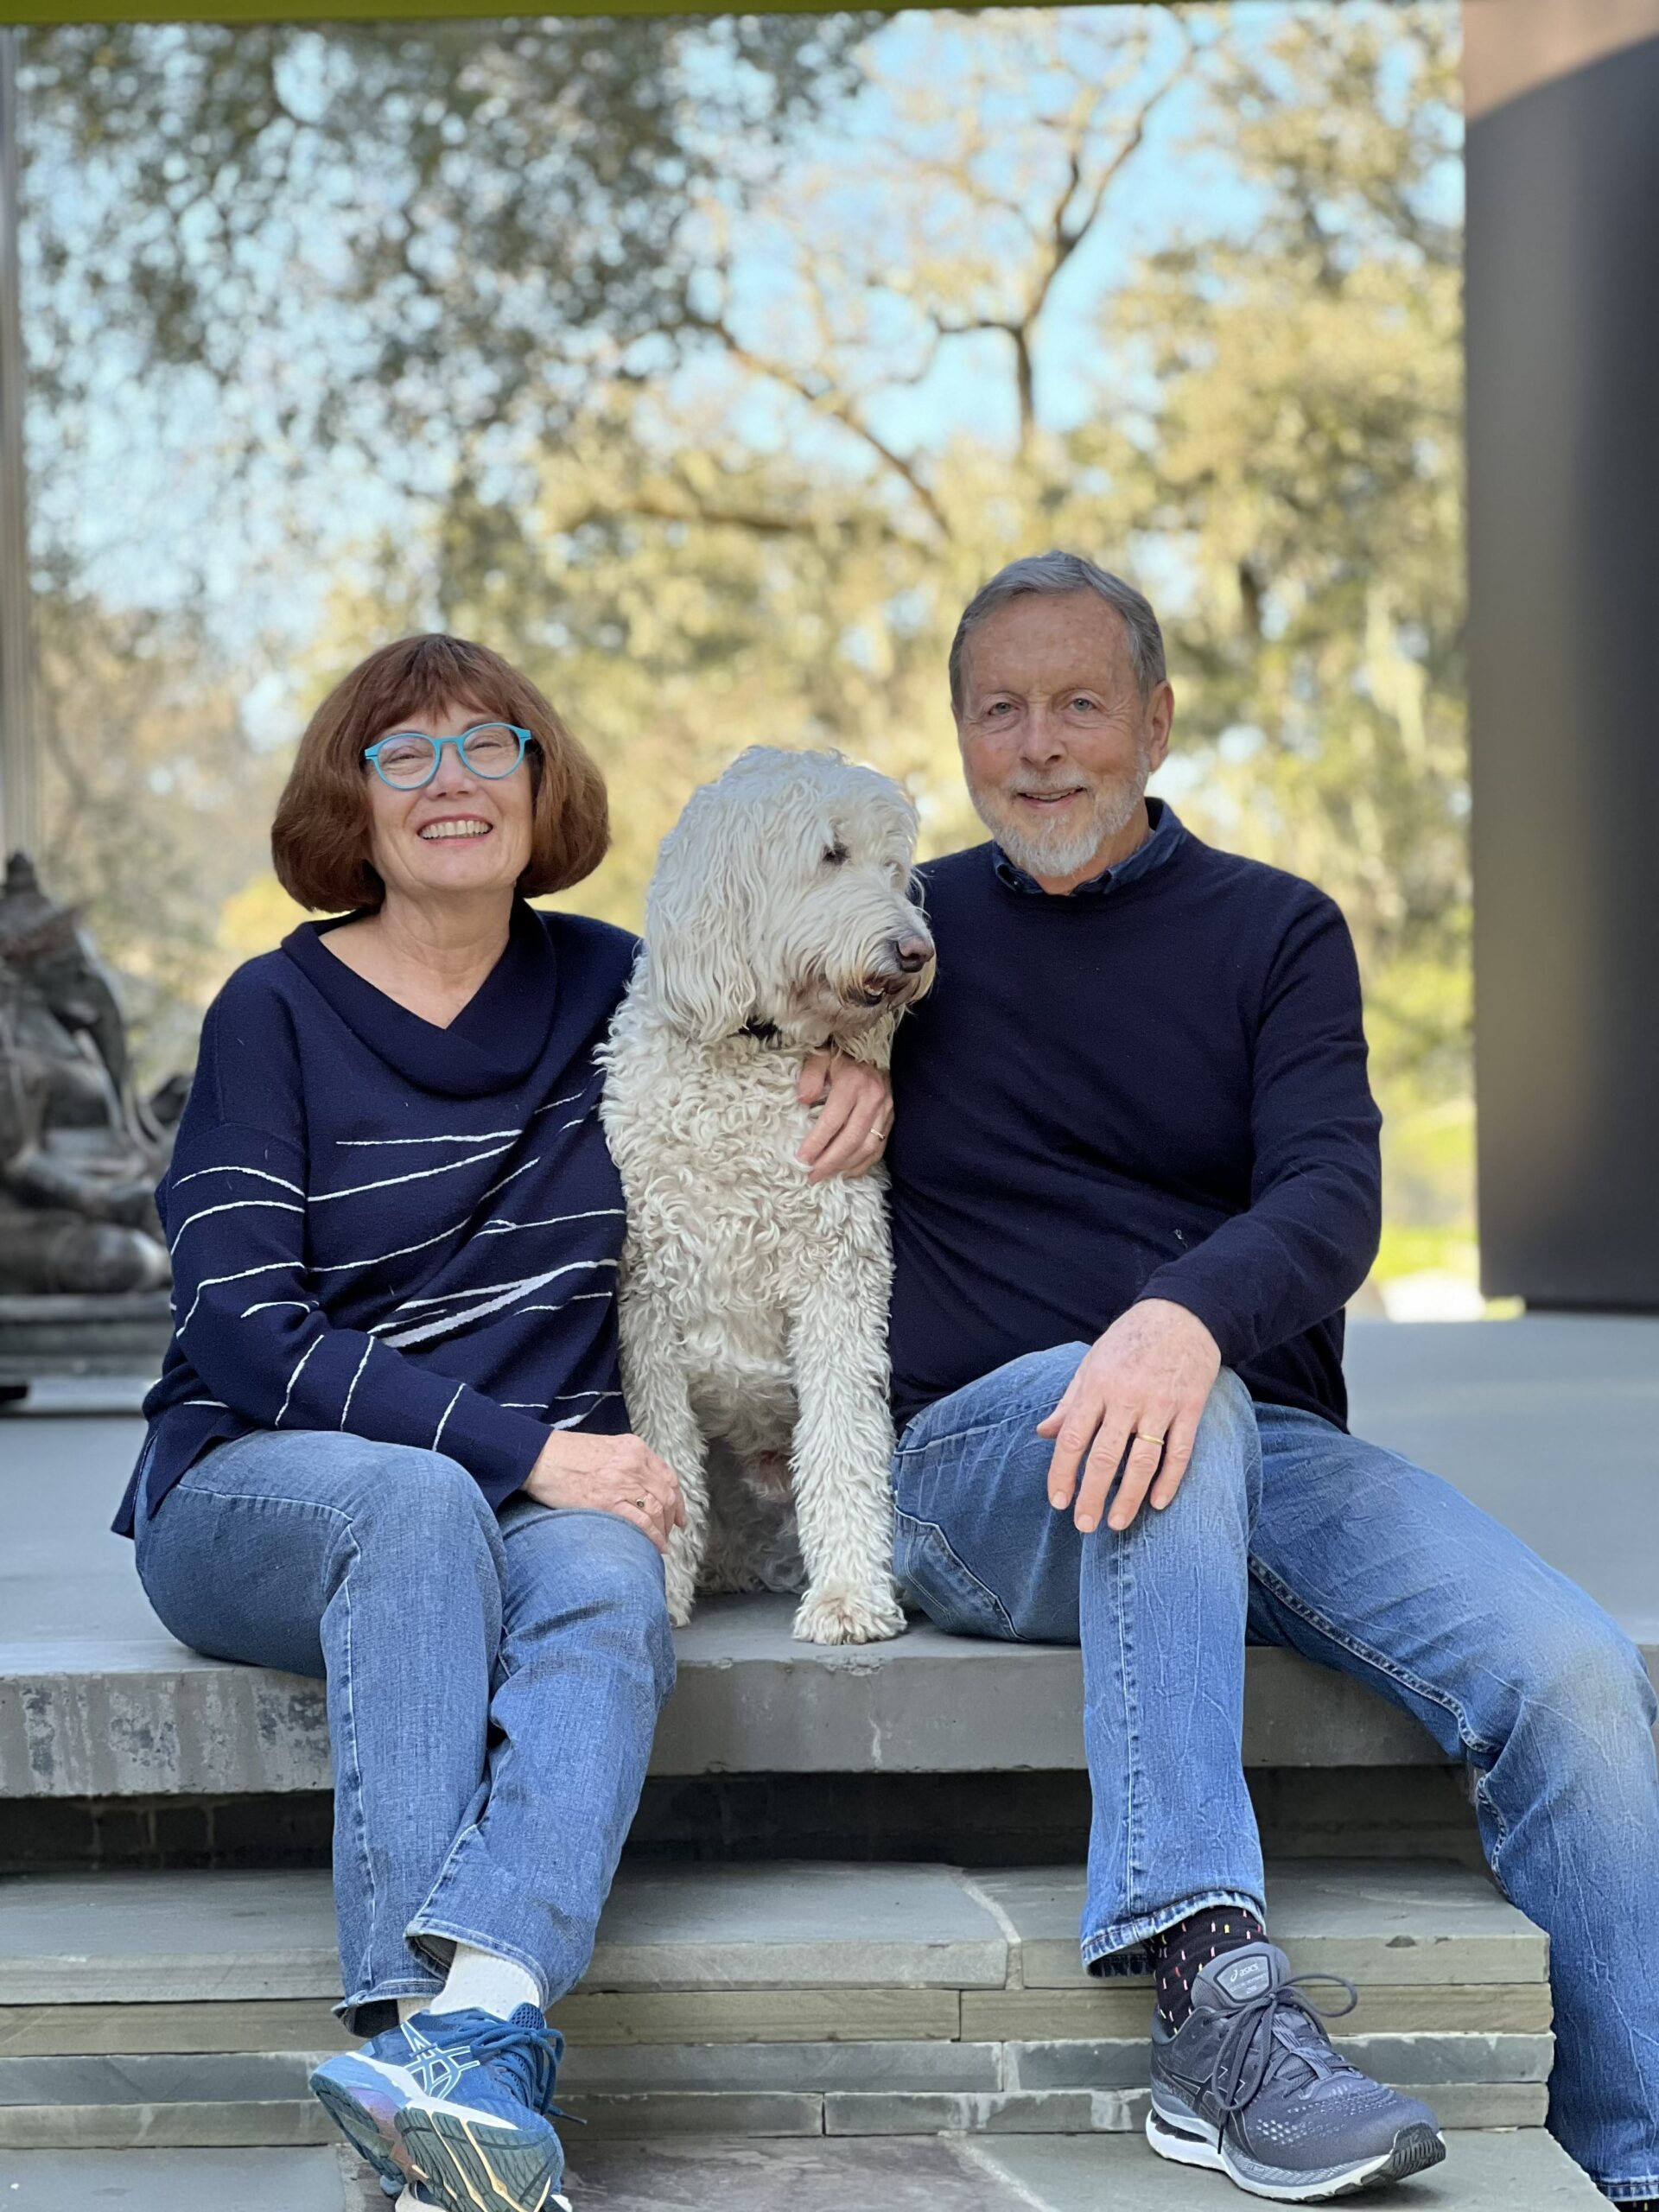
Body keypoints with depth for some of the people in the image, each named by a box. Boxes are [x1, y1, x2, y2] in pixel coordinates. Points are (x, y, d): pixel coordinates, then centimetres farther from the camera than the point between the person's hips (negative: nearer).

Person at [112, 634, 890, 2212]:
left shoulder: (605, 986, 11)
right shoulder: (278, 1011, 0)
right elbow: (241, 1328, -9)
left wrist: (846, 1066, 5)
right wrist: (518, 1447, -18)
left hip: (542, 1490, 3)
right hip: (256, 1486, -2)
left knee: (608, 1583, -33)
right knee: (417, 1504, -37)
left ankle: (469, 2016, -57)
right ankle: (484, 2075, -50)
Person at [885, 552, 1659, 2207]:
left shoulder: (1274, 932, 10)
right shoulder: (905, 936, 12)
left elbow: (1333, 1197, -6)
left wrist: (1188, 1316, -30)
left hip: (1259, 1443, 2)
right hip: (976, 1463, -2)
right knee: (1170, 1427, -38)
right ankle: (1213, 2002, -46)